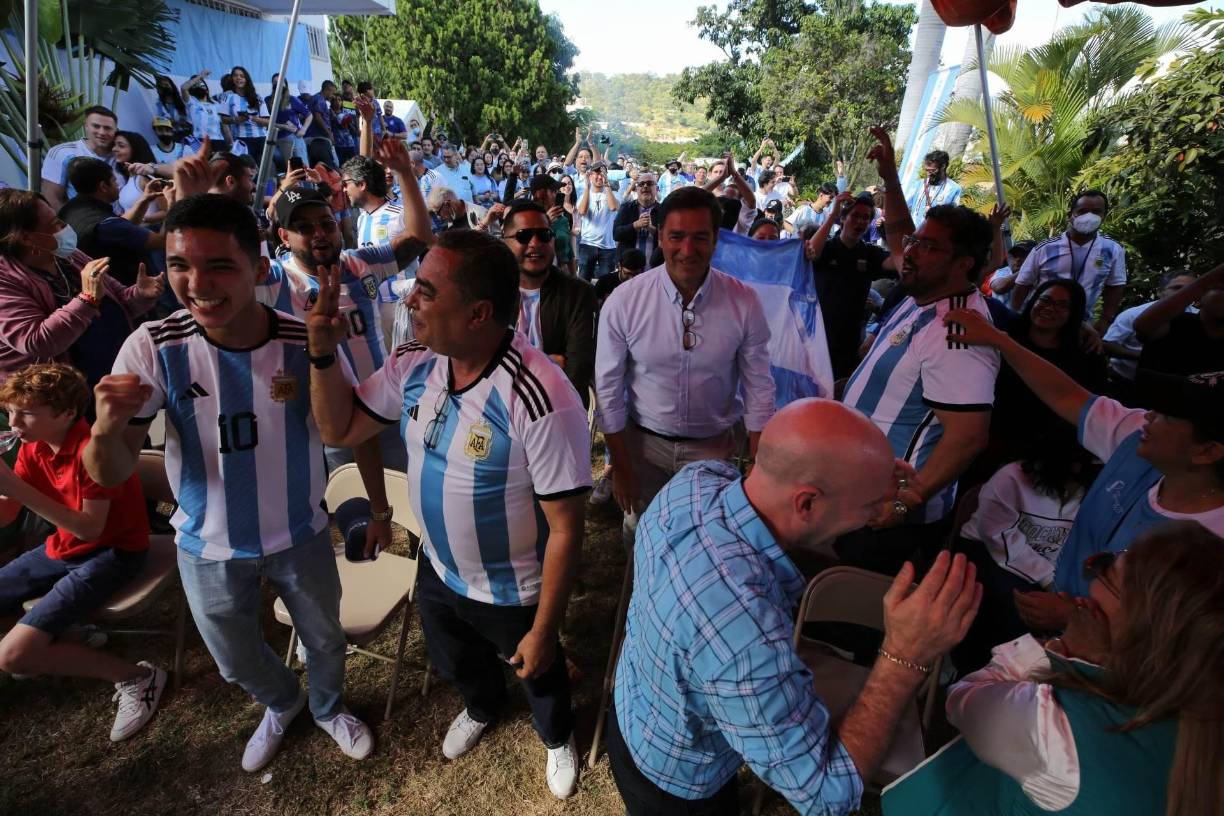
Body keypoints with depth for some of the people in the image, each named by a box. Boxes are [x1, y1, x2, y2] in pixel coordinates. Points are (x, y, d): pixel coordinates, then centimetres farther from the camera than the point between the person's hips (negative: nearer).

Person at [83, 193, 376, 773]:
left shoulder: (307, 342, -22)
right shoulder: (154, 348, -21)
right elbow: (110, 475, -18)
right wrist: (107, 429, -39)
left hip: (301, 536, -1)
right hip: (209, 549, 1)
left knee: (325, 640, 23)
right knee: (237, 662, 26)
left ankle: (327, 708, 57)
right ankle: (281, 704, 61)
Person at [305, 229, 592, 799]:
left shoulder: (542, 401, -35)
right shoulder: (413, 365, -14)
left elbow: (565, 528, -27)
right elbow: (339, 430, -1)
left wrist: (545, 630, -18)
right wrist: (323, 352, -16)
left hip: (512, 594, -5)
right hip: (437, 571, 6)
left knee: (538, 674, 25)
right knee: (458, 665, 34)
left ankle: (557, 739, 61)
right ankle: (481, 708, 70)